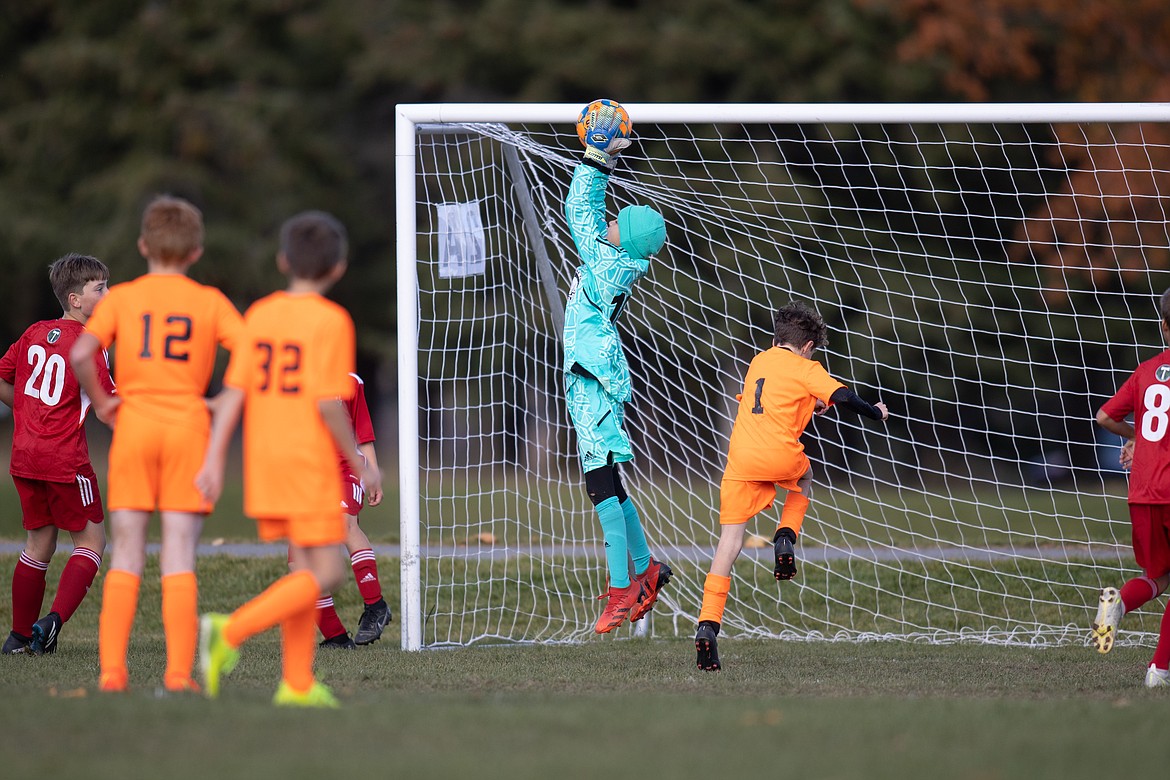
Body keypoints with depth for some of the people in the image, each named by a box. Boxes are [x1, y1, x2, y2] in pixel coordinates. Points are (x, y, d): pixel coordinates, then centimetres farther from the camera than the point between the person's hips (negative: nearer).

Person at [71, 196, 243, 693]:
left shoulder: (120, 298, 3)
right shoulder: (210, 302, 4)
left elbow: (80, 354, -12)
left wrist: (100, 402, 1)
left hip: (133, 427, 0)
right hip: (188, 428, 0)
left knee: (126, 557, 5)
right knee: (179, 559, 0)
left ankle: (112, 669, 0)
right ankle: (179, 671, -6)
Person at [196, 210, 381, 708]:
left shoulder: (260, 316, 6)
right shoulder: (331, 321, -11)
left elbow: (234, 392, 1)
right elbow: (328, 403, -16)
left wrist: (214, 460, 1)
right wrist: (359, 463, -6)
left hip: (264, 459, 7)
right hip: (312, 461, -7)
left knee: (305, 567, 13)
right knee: (325, 574, -3)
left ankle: (297, 682, 10)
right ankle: (231, 633, -19)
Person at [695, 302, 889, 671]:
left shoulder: (758, 361, 22)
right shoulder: (806, 369, 6)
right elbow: (842, 397, -5)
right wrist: (876, 412, 12)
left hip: (741, 460, 3)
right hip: (780, 456, -3)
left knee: (730, 538, 1)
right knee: (804, 477, 35)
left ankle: (708, 623, -14)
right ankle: (786, 537, 9)